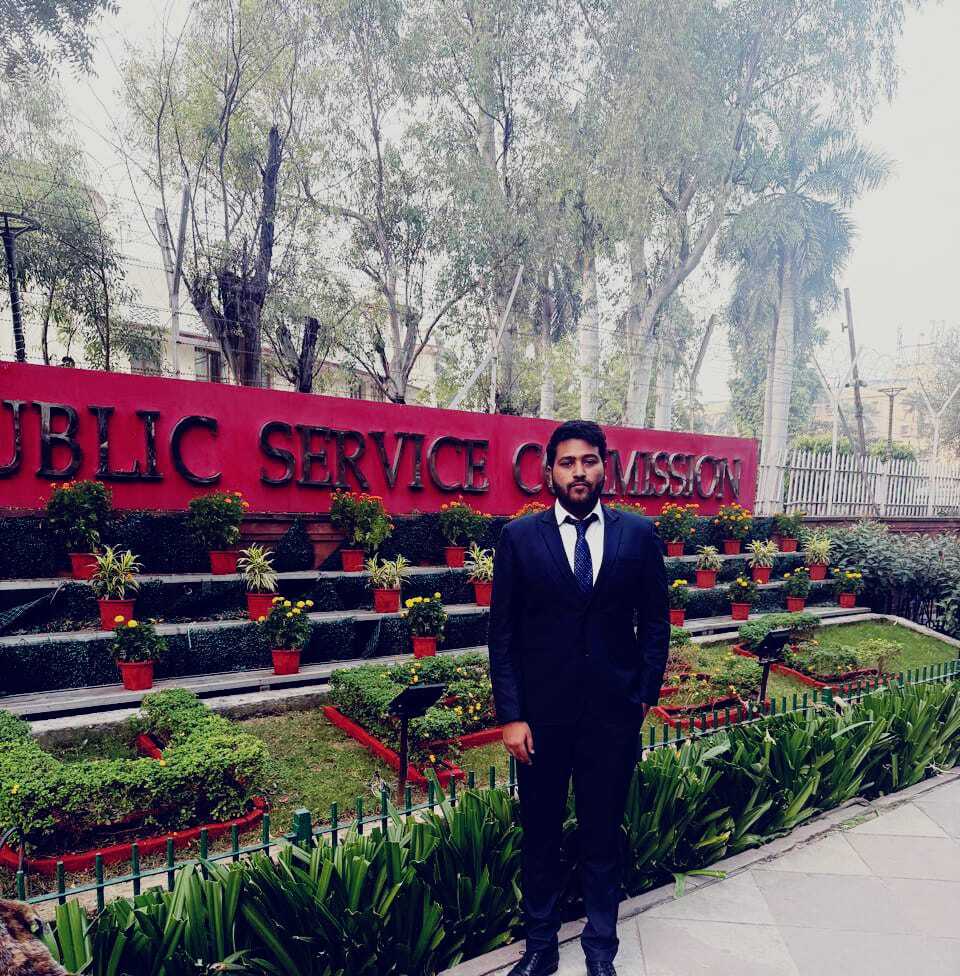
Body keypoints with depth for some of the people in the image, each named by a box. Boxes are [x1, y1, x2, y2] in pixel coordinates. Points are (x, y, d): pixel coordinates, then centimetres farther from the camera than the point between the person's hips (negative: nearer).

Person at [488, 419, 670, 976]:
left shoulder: (639, 534, -1)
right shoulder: (520, 538, -4)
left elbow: (655, 622, 5)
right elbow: (503, 633, -3)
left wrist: (646, 695, -1)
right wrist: (510, 715, -6)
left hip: (614, 711, 1)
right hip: (541, 711, 0)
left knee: (603, 835, 15)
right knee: (540, 835, 15)